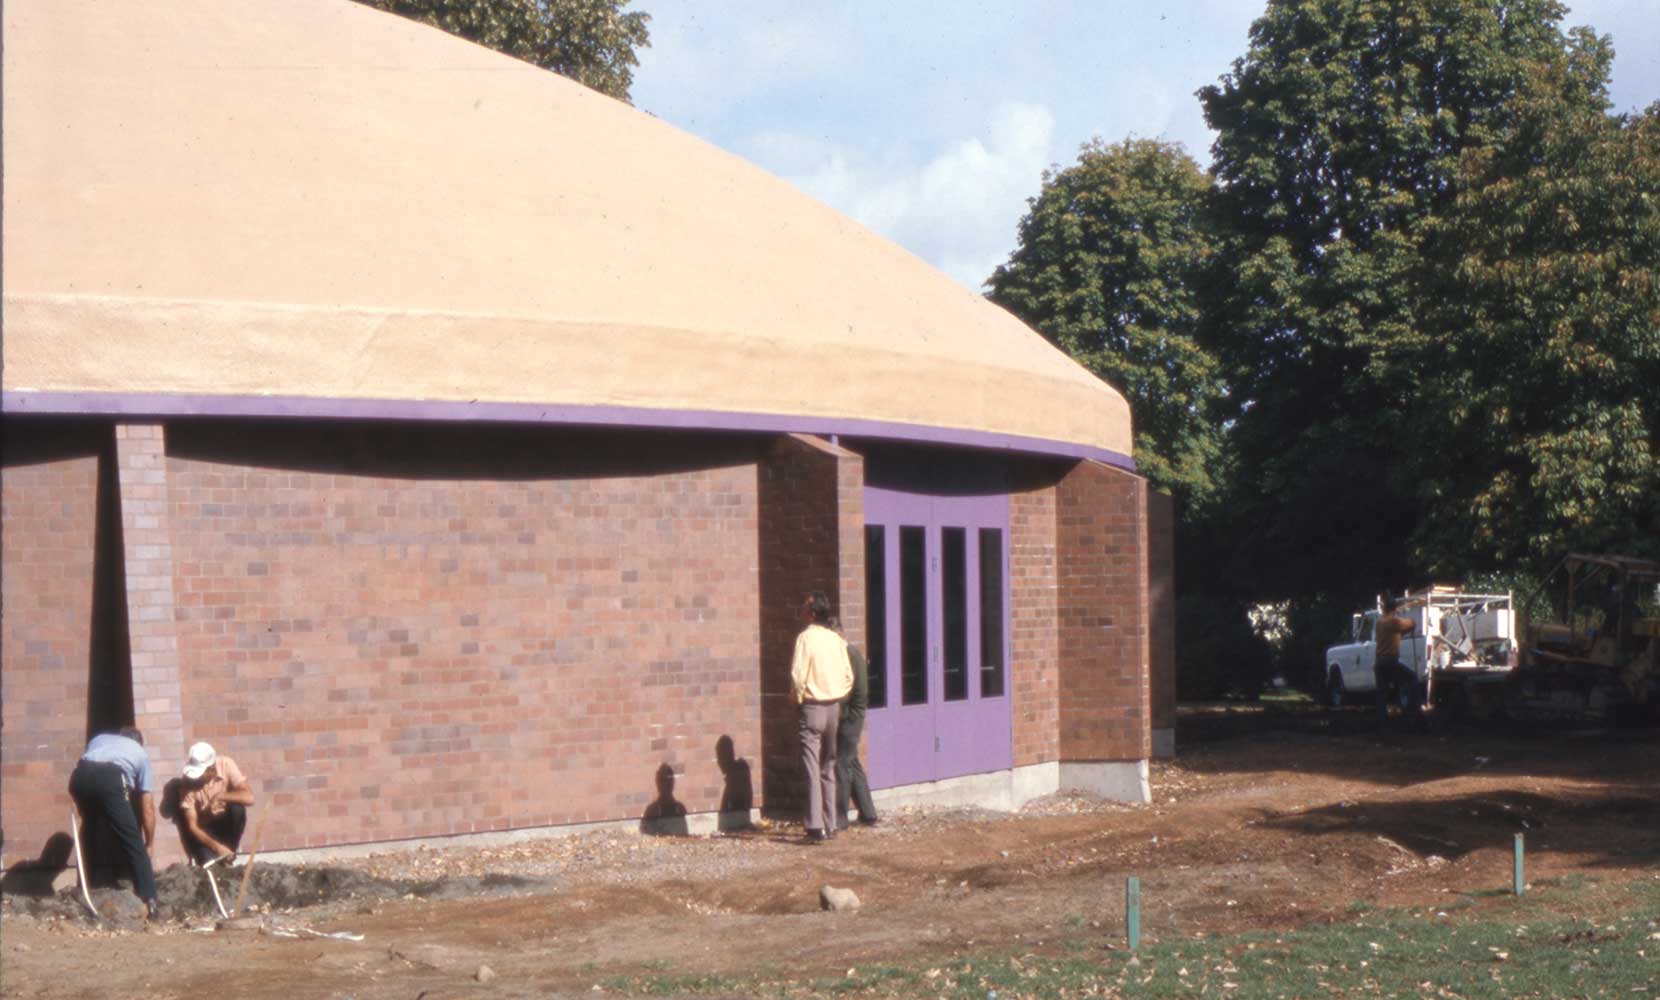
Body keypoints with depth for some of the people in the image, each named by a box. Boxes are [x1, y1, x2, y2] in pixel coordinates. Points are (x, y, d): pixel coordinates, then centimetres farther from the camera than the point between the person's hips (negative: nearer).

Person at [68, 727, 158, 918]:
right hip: (110, 779, -4)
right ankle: (149, 901, 0)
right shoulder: (140, 753, 32)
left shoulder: (100, 739, 39)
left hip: (80, 776, 4)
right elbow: (148, 808, 29)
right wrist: (149, 844, 38)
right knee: (134, 844, 5)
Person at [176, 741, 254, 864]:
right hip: (205, 829, -2)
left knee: (238, 808, -30)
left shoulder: (226, 765, -22)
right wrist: (216, 846, -35)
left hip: (226, 822, 2)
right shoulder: (189, 782, -23)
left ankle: (229, 852, -10)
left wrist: (220, 797, -39)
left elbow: (249, 797, -29)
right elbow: (192, 826, -22)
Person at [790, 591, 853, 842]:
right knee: (829, 768, 13)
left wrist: (797, 697, -1)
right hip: (834, 707, 6)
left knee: (812, 767, -6)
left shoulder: (806, 637, -12)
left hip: (813, 707, -6)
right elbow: (848, 676, 9)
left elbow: (798, 675, -17)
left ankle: (816, 825, -12)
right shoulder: (836, 639, 7)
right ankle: (830, 824, 14)